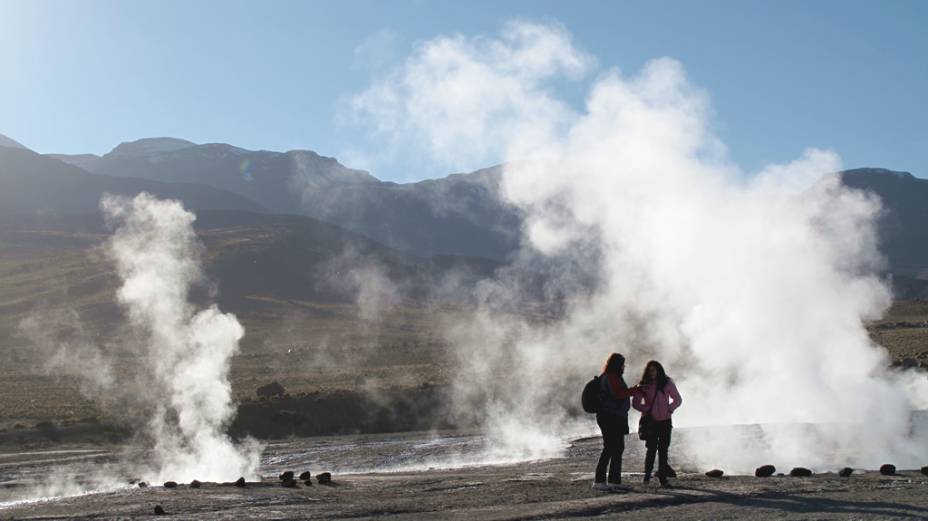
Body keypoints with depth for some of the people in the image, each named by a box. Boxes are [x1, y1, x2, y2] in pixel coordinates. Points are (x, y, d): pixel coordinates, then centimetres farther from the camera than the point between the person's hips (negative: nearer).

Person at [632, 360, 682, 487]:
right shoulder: (643, 385, -2)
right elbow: (636, 403, 2)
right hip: (650, 421, -1)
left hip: (665, 421, 1)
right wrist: (647, 409, -14)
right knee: (652, 448, -9)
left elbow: (678, 400, 8)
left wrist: (669, 409, -8)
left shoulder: (668, 383, -1)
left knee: (663, 449, 2)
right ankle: (647, 475, 5)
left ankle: (663, 478, 7)